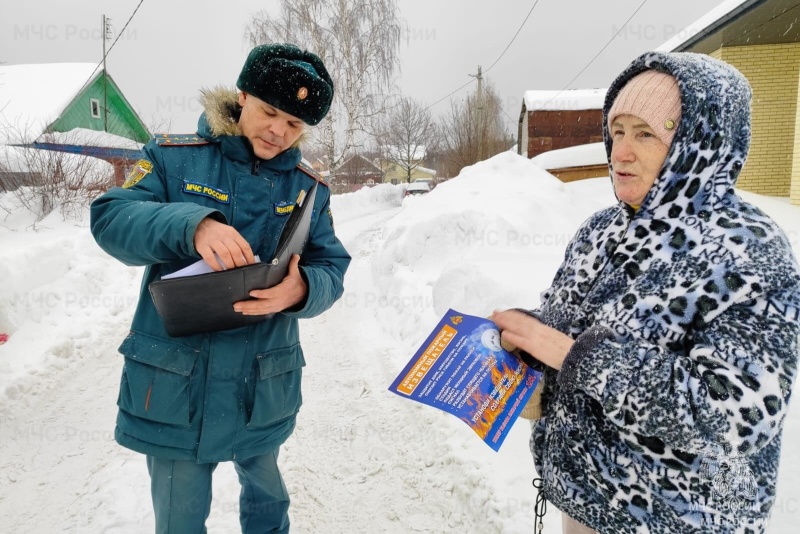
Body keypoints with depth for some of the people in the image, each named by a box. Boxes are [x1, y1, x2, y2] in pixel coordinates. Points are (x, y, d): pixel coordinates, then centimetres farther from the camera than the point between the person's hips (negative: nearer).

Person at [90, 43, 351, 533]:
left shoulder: (309, 188, 2)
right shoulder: (175, 157, -4)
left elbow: (330, 269, -3)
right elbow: (110, 218, -14)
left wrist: (300, 290, -28)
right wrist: (192, 224, -33)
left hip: (265, 387, 3)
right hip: (173, 384, -2)